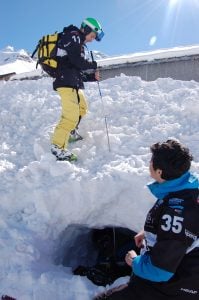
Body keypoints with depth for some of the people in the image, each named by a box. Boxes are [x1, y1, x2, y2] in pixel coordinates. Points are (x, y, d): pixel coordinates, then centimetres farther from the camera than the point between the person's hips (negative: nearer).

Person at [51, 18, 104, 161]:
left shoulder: (78, 43, 26)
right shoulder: (73, 36, -3)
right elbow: (78, 61, -18)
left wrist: (92, 76, 11)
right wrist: (93, 65, -2)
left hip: (74, 84, 11)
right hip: (67, 82, -11)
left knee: (82, 107, 27)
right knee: (72, 116, -18)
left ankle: (71, 133, 40)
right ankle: (57, 147, -17)